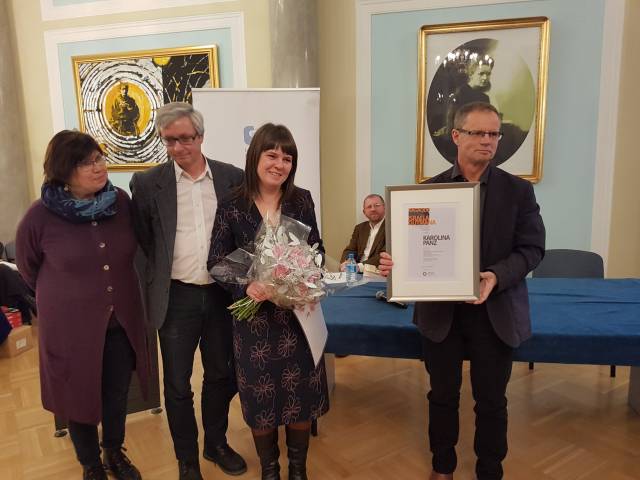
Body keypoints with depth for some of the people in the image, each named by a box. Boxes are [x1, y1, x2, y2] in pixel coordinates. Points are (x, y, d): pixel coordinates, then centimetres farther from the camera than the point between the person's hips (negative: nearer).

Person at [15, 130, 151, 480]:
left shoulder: (121, 201, -8)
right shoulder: (40, 216, -17)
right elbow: (28, 268, 3)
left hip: (121, 321, 3)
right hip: (71, 326, -2)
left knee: (117, 394, 19)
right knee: (81, 397, 17)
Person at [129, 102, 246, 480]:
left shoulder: (233, 178, -1)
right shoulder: (147, 183, -5)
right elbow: (142, 241, 5)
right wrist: (161, 276, 3)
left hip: (222, 294, 2)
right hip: (176, 298, -1)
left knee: (221, 375, 17)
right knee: (177, 384, 11)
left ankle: (217, 443, 40)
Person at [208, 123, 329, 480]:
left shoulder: (301, 200, -1)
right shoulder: (232, 208, -7)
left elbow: (317, 250, 6)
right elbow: (217, 262, -5)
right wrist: (246, 286, -22)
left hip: (298, 311, 2)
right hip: (254, 315, -1)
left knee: (301, 393, 10)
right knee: (261, 397, 10)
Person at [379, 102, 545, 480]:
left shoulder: (518, 190, 0)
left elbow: (532, 248, -4)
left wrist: (498, 275, -21)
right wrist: (395, 262, -19)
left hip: (495, 312, 0)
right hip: (441, 311, 1)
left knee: (491, 400, 13)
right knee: (443, 395, 15)